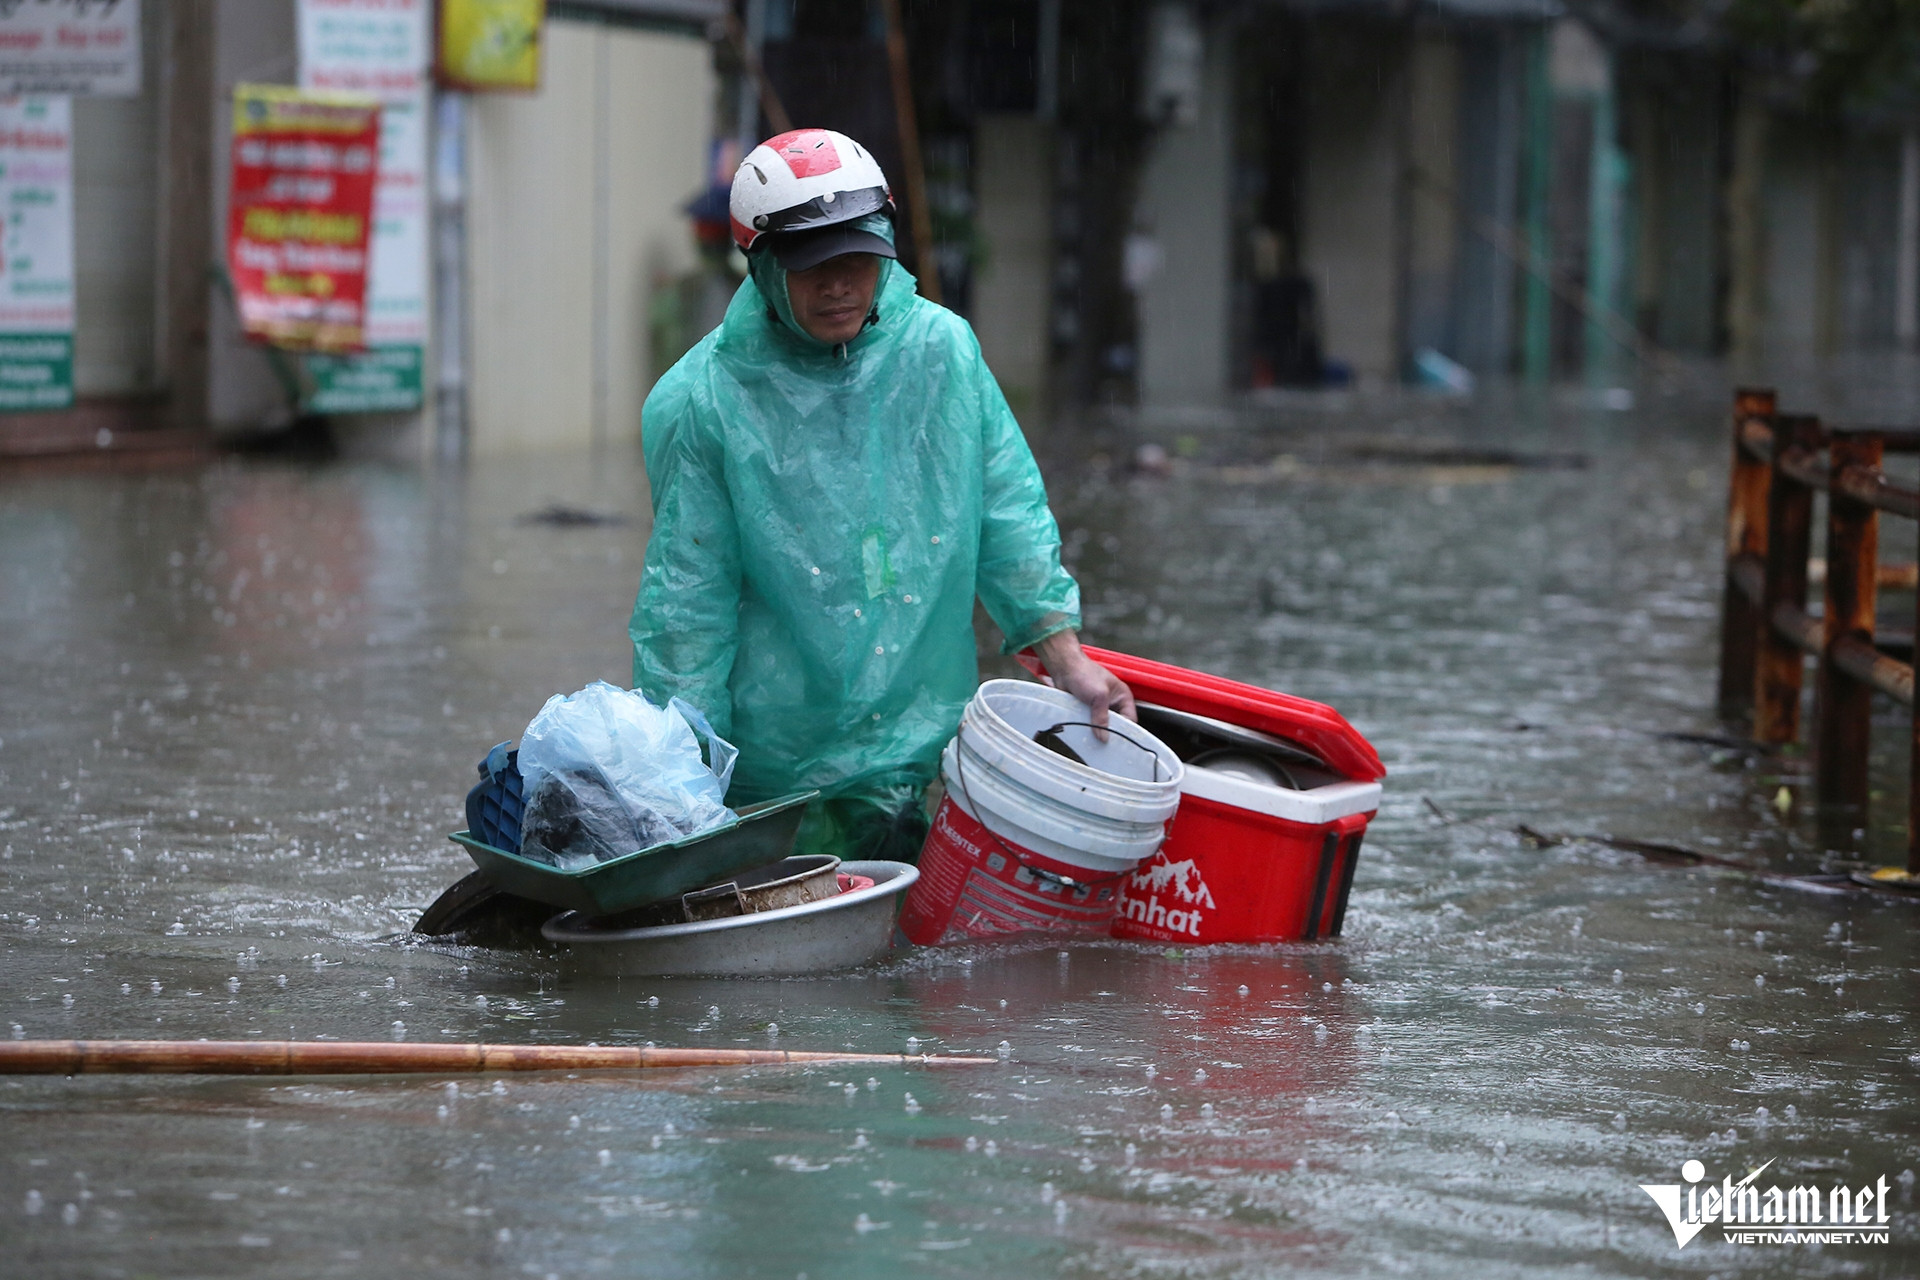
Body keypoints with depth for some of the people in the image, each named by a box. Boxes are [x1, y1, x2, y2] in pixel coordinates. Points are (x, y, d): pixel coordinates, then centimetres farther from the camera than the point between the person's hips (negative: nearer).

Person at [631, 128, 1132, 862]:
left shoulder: (940, 349, 0)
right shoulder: (703, 402, -8)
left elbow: (1007, 521, 9)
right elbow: (687, 605, -4)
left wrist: (1067, 661, 6)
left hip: (929, 749, 3)